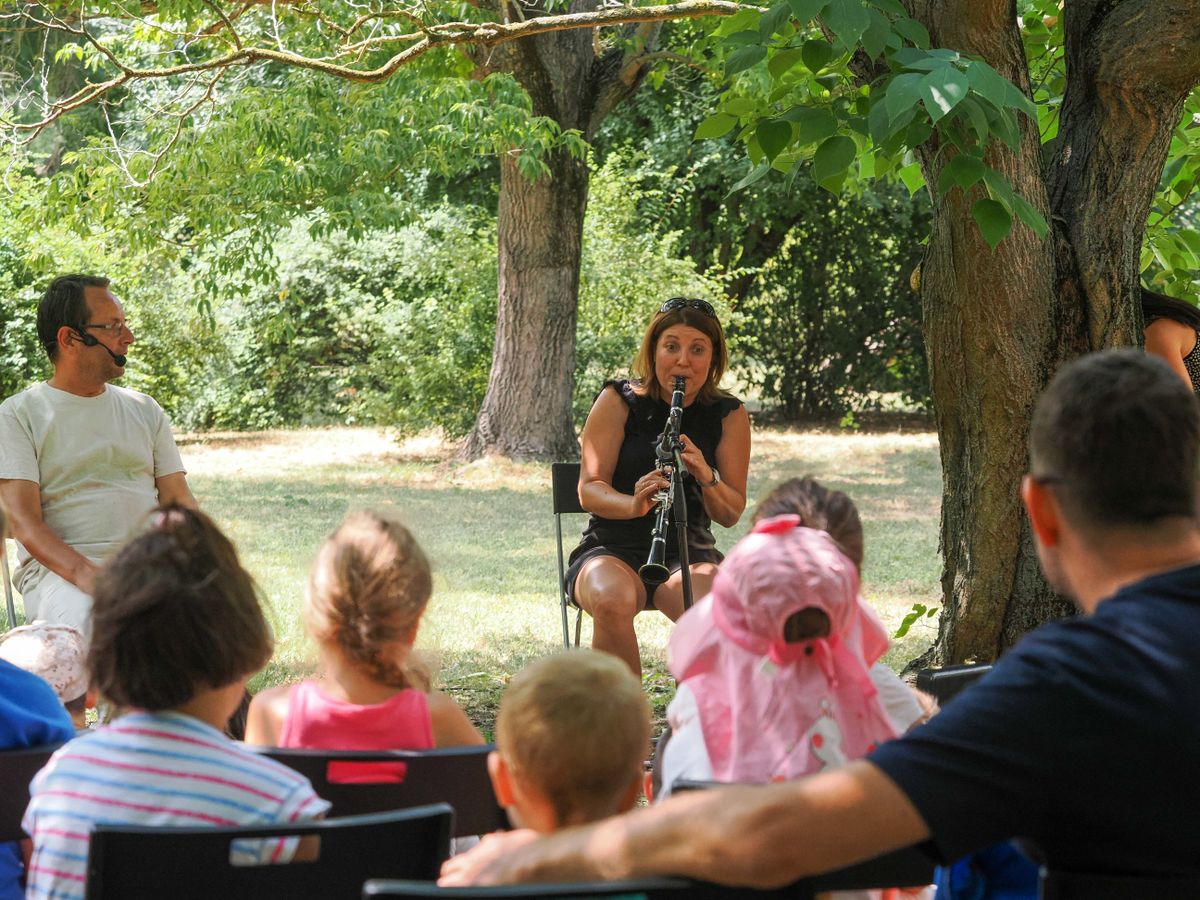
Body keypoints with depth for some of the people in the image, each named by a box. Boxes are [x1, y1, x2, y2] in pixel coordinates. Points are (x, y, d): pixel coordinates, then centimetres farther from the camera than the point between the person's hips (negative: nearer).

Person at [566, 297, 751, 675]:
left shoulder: (728, 415, 3)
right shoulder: (618, 402, -3)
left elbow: (731, 514, 0)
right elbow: (589, 490, -9)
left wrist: (707, 478, -23)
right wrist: (633, 504, -31)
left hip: (688, 553, 1)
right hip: (612, 549, -1)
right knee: (613, 602, -37)